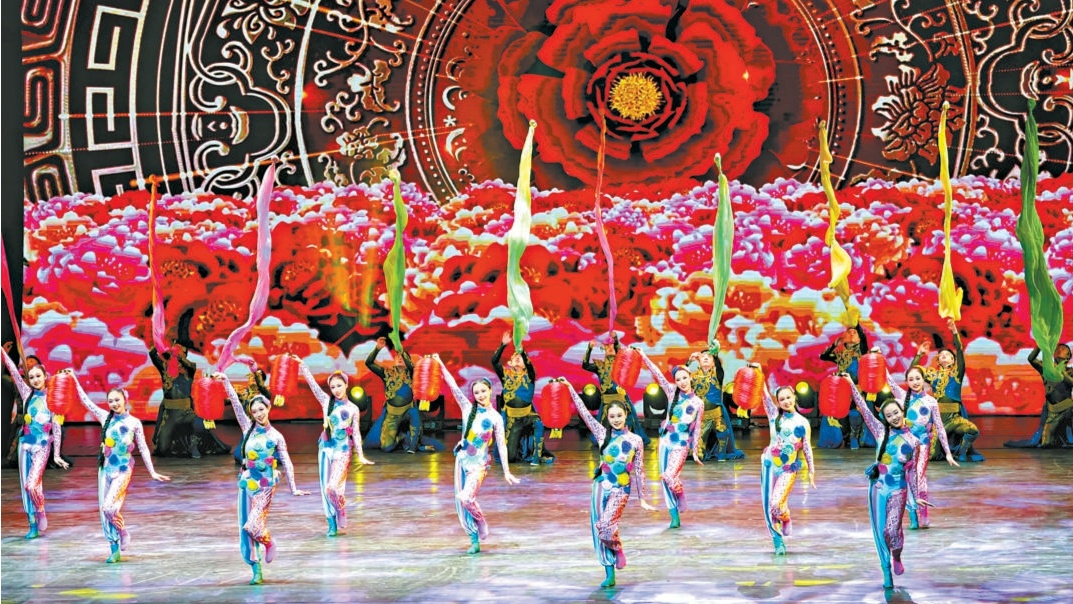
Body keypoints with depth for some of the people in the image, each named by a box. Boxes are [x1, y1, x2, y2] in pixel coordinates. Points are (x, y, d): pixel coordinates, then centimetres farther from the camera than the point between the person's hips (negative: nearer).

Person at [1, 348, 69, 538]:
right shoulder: (27, 394, 8)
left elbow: (56, 428, 1)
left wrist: (56, 455, -1)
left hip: (42, 446, -4)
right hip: (25, 443, 4)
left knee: (32, 485, -18)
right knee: (25, 486, 3)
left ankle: (41, 514, 7)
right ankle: (33, 526, 10)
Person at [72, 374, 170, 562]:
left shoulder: (134, 423, -2)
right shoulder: (105, 417, 6)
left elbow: (143, 449, 1)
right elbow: (86, 402, 10)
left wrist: (152, 472, -1)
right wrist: (75, 380, 10)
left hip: (123, 470, -4)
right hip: (105, 468, 4)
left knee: (109, 507, -20)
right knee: (104, 511, 3)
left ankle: (123, 532, 9)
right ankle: (115, 551, 11)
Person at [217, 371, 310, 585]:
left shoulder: (276, 437, 0)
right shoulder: (248, 428, 5)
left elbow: (287, 463, 2)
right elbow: (236, 403, 0)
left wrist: (293, 489, -2)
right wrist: (225, 382, -7)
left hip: (266, 486, -3)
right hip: (247, 483, 3)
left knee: (253, 525, -17)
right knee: (246, 528, 1)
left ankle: (268, 543, 17)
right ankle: (256, 572, 10)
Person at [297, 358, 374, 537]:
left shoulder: (353, 409, 1)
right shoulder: (326, 402, 5)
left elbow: (356, 433, 3)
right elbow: (312, 383, -1)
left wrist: (361, 456, -2)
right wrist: (301, 365, -8)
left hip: (342, 451, -3)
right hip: (326, 448, 3)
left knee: (333, 487, -17)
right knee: (326, 488, 3)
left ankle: (341, 518, 7)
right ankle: (332, 525, 12)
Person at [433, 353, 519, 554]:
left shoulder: (495, 418, -5)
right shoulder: (468, 408, 3)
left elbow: (501, 445, -4)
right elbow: (454, 387, -1)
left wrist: (506, 472, -8)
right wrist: (441, 365, -7)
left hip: (479, 463, -4)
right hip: (462, 458, 4)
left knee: (466, 498, -22)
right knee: (461, 501, 2)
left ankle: (481, 524, 6)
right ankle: (474, 541, 10)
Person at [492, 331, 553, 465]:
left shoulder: (528, 374, 2)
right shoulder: (506, 374, 5)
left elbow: (529, 364, -20)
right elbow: (494, 361, -9)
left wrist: (522, 352, -35)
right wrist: (503, 345, -18)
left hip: (528, 415, -1)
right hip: (512, 419, 1)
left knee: (538, 424, -38)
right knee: (510, 456, -4)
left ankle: (537, 456, -27)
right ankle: (523, 454, 30)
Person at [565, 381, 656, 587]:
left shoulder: (635, 440, 1)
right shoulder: (603, 433, 4)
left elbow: (639, 470, 4)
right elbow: (584, 412, 1)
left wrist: (642, 499, 4)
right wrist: (570, 389, -3)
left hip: (621, 489, -3)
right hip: (601, 486, 3)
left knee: (606, 526, -21)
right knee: (598, 529, 1)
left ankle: (618, 550, 11)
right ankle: (609, 575, 9)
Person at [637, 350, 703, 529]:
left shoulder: (698, 403, 0)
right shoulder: (672, 393, 4)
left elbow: (696, 428, 3)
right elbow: (657, 374, -1)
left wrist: (695, 452, 4)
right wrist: (643, 356, -7)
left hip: (681, 444, -3)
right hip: (665, 440, 3)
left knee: (670, 476, -20)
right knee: (666, 479, 2)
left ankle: (681, 504, 9)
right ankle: (675, 517, 9)